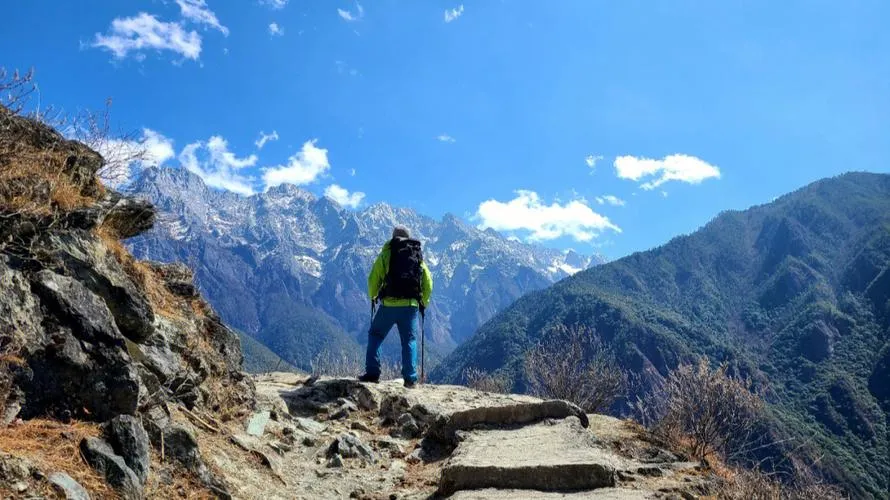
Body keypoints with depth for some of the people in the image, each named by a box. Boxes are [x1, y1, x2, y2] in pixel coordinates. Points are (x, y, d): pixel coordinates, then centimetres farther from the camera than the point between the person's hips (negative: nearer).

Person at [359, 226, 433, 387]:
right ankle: (410, 378, 5)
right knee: (409, 341, 11)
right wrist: (423, 303, 23)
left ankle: (372, 373, 4)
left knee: (375, 336, 12)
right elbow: (428, 284, 10)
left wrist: (373, 297, 16)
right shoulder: (419, 257, 12)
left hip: (389, 305, -2)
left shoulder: (386, 254, 3)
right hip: (411, 306, 2)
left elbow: (373, 279, -2)